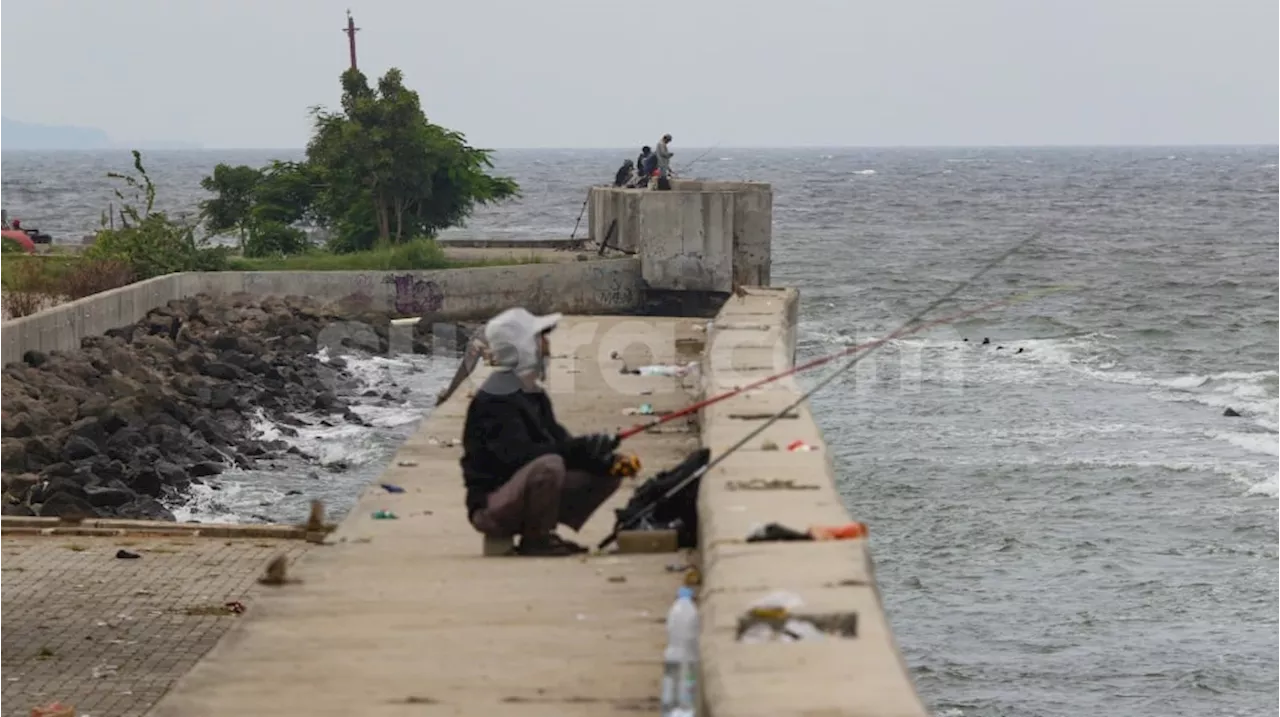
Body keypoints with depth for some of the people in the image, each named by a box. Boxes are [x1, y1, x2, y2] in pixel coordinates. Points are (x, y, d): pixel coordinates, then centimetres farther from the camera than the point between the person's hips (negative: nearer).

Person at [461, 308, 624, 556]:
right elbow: (518, 454, -29)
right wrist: (581, 447, -32)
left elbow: (559, 441, 12)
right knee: (549, 465, -37)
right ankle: (535, 540, -17)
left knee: (609, 473, 6)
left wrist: (606, 458, -6)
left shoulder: (534, 395, 13)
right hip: (491, 506, -9)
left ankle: (545, 534, 6)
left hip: (524, 494, 9)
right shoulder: (495, 399, -18)